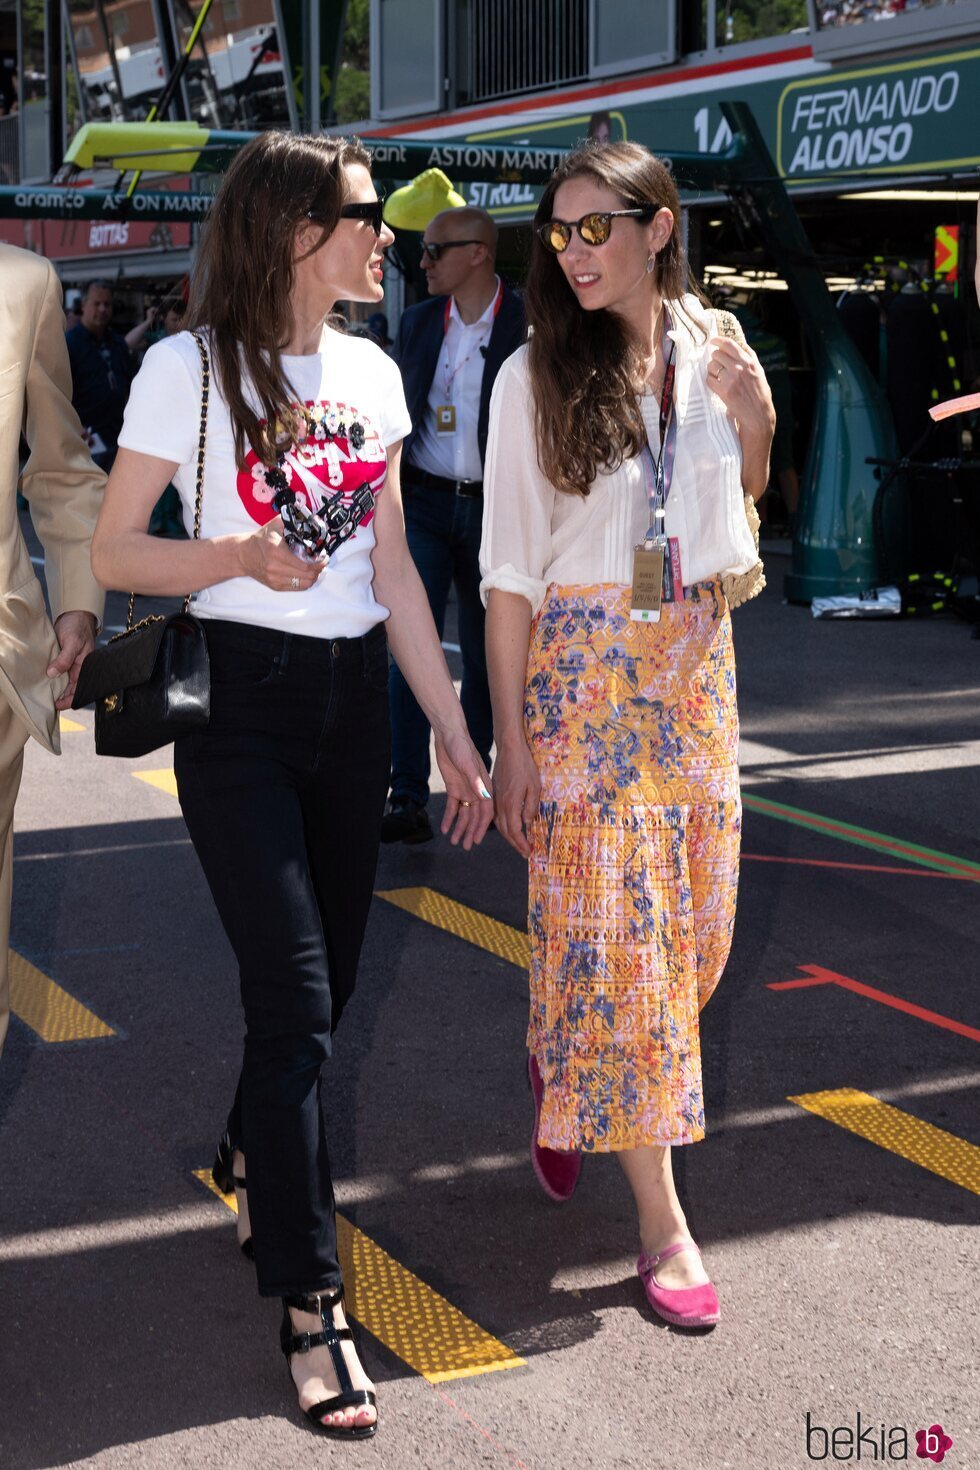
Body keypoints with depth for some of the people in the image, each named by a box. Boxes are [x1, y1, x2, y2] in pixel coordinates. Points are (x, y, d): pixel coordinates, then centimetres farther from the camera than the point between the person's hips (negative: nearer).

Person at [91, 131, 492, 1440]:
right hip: (240, 701, -6)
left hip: (355, 694, 6)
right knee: (295, 998, -10)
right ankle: (311, 1304, -1)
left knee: (326, 981, 14)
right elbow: (112, 553, -4)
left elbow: (393, 569, 11)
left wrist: (454, 732, 10)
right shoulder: (190, 368, -7)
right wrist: (245, 556, -21)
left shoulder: (371, 375, 8)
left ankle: (253, 1162, 43)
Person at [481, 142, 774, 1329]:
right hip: (581, 671, -4)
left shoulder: (718, 358, 4)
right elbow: (512, 569, -5)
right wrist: (509, 740, -9)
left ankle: (559, 1065, 40)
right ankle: (661, 1221, 4)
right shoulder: (537, 374, -5)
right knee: (613, 928, -4)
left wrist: (753, 419, 4)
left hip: (695, 665, 4)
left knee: (693, 925, 9)